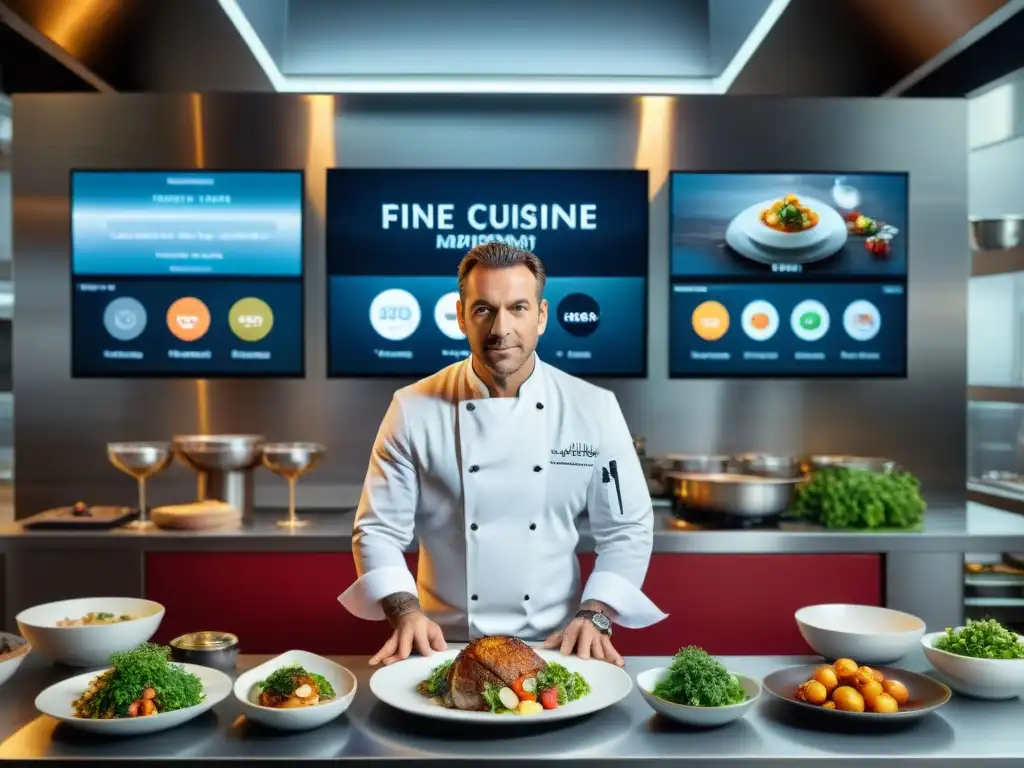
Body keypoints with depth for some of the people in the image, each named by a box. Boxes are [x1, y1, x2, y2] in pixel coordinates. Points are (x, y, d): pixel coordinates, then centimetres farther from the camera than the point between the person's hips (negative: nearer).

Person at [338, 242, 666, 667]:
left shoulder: (594, 409, -3)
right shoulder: (415, 410, -5)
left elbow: (626, 530, 3)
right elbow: (379, 529, -1)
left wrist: (594, 616, -8)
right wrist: (406, 612, -14)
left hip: (554, 645, 1)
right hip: (446, 646, 0)